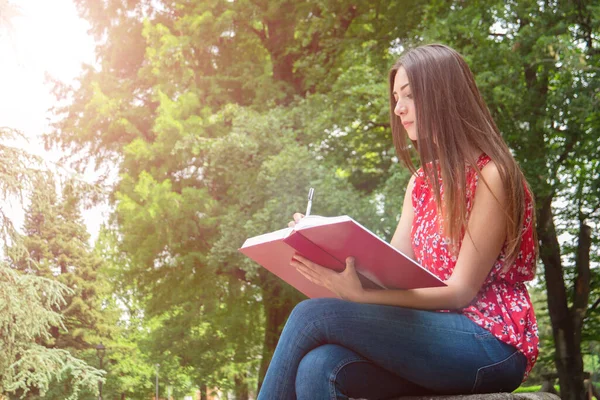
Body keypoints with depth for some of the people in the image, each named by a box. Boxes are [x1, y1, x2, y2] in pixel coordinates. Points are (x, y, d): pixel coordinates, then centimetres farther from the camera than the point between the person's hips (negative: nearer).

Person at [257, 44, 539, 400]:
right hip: (434, 334, 6)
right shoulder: (423, 181, 16)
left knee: (314, 315, -20)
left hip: (491, 343, -6)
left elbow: (462, 291, -14)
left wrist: (361, 296, -26)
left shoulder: (491, 176, -8)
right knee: (319, 368, -23)